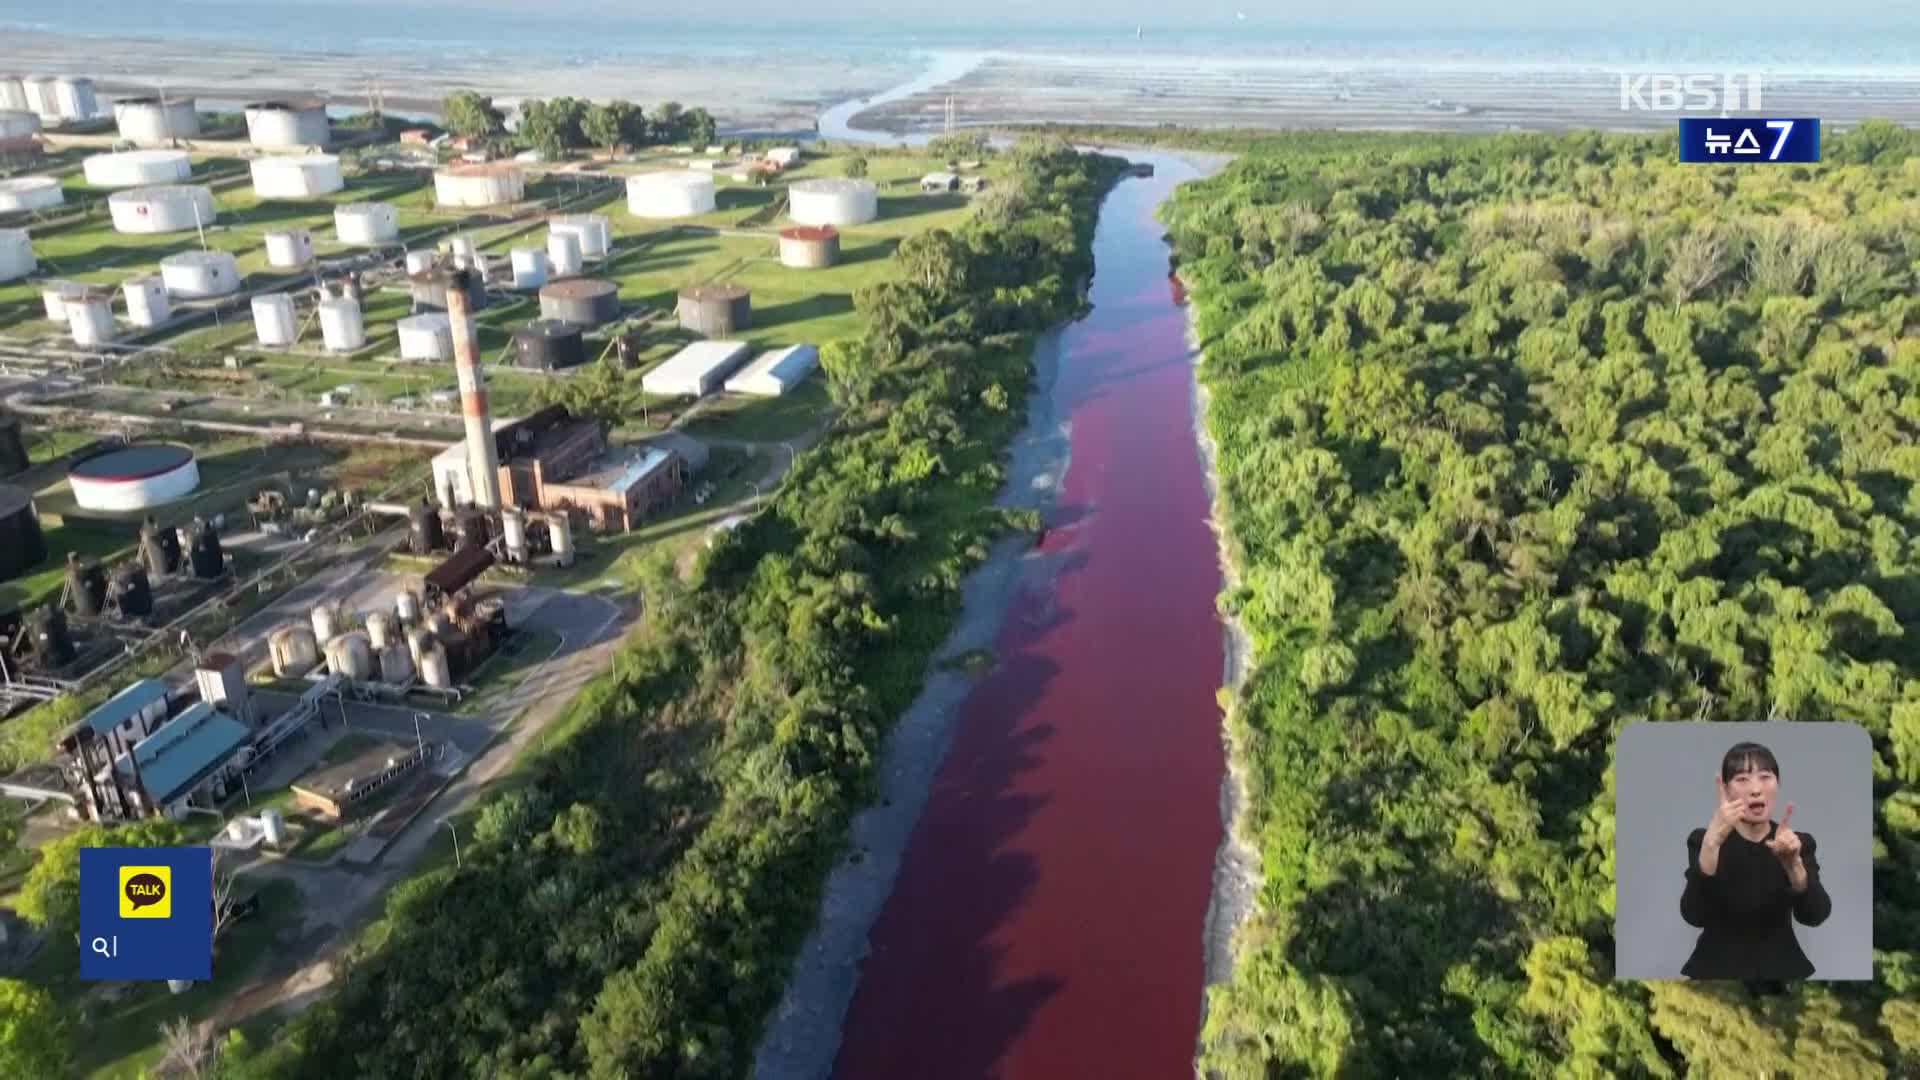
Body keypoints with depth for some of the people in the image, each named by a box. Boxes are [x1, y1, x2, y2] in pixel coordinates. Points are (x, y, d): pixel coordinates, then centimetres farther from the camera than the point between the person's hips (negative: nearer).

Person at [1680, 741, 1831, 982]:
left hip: (1782, 970, 2)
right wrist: (1712, 842, -32)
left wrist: (1793, 864, -32)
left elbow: (1815, 915, -15)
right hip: (1718, 970, -2)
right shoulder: (1702, 840, -6)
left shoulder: (1799, 842, 1)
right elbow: (1694, 915, -22)